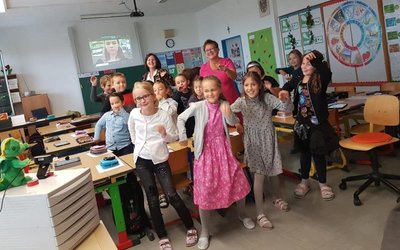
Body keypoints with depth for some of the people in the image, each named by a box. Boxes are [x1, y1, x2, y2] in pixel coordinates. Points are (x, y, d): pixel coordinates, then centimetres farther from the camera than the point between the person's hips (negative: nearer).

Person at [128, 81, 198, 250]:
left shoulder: (164, 115, -15)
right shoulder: (134, 114, -6)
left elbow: (174, 137, -6)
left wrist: (165, 134, -25)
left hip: (160, 159, -2)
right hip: (142, 160, 3)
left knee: (172, 195, -4)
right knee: (152, 198, 6)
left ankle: (190, 228, 17)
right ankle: (162, 236, 19)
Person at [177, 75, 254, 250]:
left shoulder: (224, 104, -2)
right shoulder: (199, 106, -11)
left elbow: (234, 123, 2)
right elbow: (181, 118, -2)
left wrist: (228, 114, -17)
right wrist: (183, 137, -4)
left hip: (223, 149, 3)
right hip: (206, 151, -3)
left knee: (239, 182, 6)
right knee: (205, 191, 0)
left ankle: (242, 215, 37)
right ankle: (204, 232, 18)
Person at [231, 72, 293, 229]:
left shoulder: (267, 98, -10)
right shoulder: (241, 102, -9)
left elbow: (288, 109, -14)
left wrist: (286, 100, -32)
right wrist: (236, 124, -13)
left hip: (268, 139, 2)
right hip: (253, 141, -2)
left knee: (274, 171, 15)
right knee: (259, 175, -7)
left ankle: (277, 198, 43)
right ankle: (260, 213, 1)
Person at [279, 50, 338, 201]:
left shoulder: (320, 80, -9)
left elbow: (327, 73, -32)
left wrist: (315, 59, -42)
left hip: (317, 122, -4)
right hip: (301, 122, 4)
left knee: (318, 153, 4)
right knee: (304, 152, 16)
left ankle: (323, 184, 21)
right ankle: (304, 182, 30)